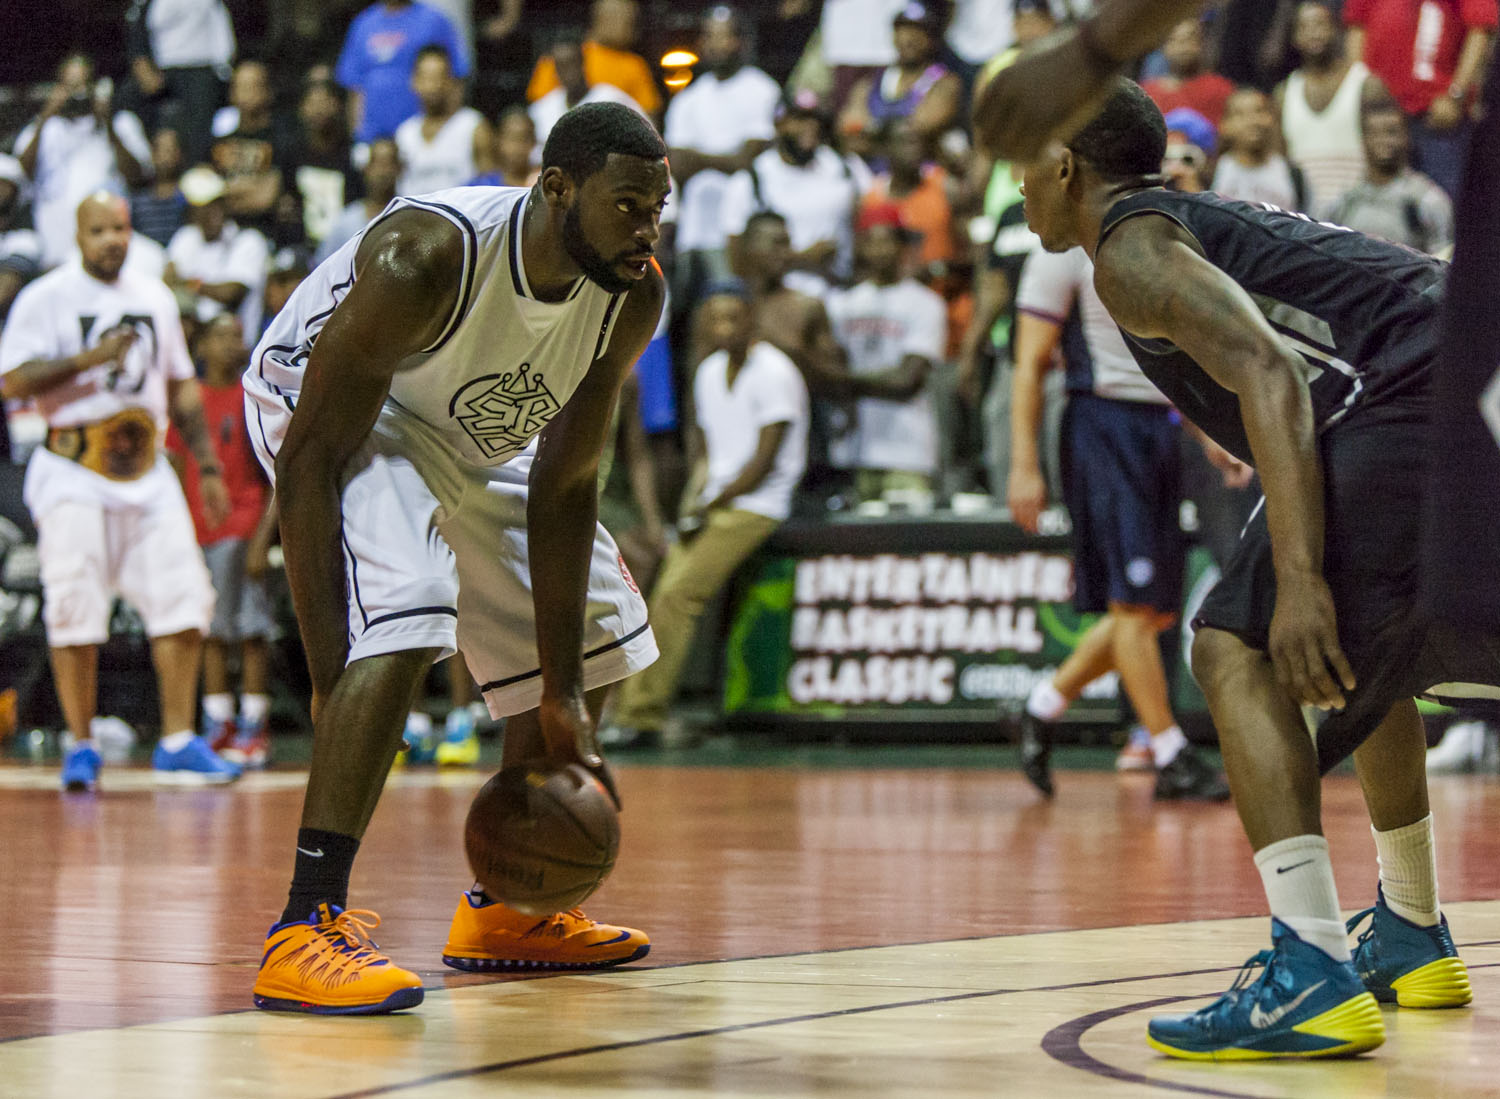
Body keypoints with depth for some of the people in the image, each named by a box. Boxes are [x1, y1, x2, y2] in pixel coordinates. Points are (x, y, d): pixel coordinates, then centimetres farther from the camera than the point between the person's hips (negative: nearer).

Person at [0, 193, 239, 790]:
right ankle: (80, 748, 5)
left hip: (148, 472, 5)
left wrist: (208, 467, 17)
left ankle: (177, 743, 2)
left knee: (183, 603, -4)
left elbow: (181, 388, 21)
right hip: (74, 476, -5)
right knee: (76, 615, -6)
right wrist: (90, 358, -21)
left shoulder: (155, 298, 14)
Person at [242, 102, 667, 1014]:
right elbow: (313, 455, -34)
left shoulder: (634, 299, -18)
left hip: (472, 431, 8)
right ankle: (307, 930, -33)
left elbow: (565, 485, -10)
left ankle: (504, 909, 26)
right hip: (331, 405, -8)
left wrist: (563, 698, -13)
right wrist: (330, 673, -36)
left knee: (586, 625, 12)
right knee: (403, 615, -32)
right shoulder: (427, 257, -38)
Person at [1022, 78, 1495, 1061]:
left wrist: (1298, 579, -22)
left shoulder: (1130, 247, 2)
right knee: (1359, 652, 30)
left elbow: (1267, 374, -14)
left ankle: (1313, 972, -20)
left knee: (1238, 649, -8)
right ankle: (1413, 938, 39)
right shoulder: (1214, 219, 31)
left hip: (1416, 394, -10)